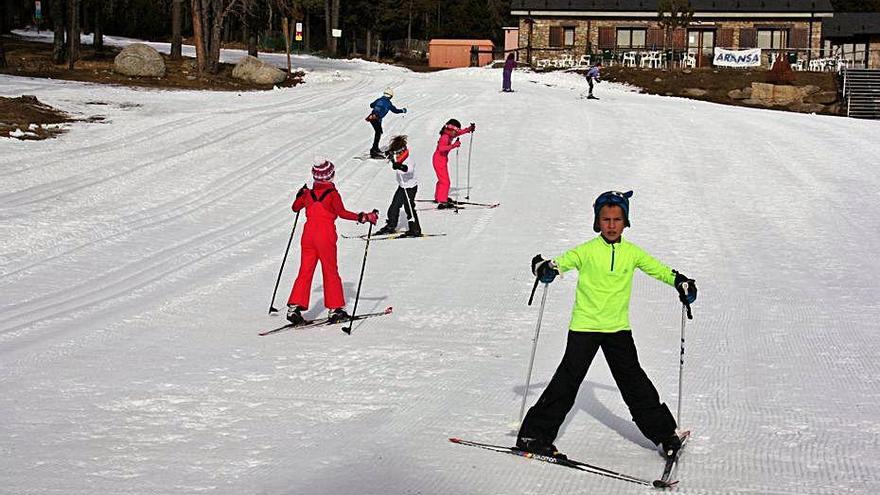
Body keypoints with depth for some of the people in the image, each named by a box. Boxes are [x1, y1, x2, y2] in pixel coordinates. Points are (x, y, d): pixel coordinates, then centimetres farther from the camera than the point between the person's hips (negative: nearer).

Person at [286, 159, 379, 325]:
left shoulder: (308, 194, 6)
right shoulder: (332, 194, -9)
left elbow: (295, 207, 22)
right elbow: (342, 212, -22)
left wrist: (300, 194, 40)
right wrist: (362, 217, -22)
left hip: (308, 235, 4)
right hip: (326, 237, -4)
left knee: (305, 271, 7)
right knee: (330, 272, 6)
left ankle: (294, 306, -1)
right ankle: (335, 309, 9)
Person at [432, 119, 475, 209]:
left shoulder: (450, 135, 4)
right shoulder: (445, 137, -23)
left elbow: (460, 132, 21)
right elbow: (441, 148, -38)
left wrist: (469, 128, 18)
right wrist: (453, 145, -43)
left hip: (442, 160, 10)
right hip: (439, 160, -10)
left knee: (442, 180, 24)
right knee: (445, 181, -12)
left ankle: (438, 198, 40)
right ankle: (442, 202, -15)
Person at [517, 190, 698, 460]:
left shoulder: (632, 253, 4)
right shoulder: (587, 251, -6)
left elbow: (658, 269, 15)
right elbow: (563, 261, -11)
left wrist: (681, 282, 0)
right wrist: (545, 268, -33)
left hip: (618, 327, 3)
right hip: (584, 326, -3)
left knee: (634, 381, 9)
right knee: (567, 381, -5)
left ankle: (664, 432, 21)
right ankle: (534, 434, 0)